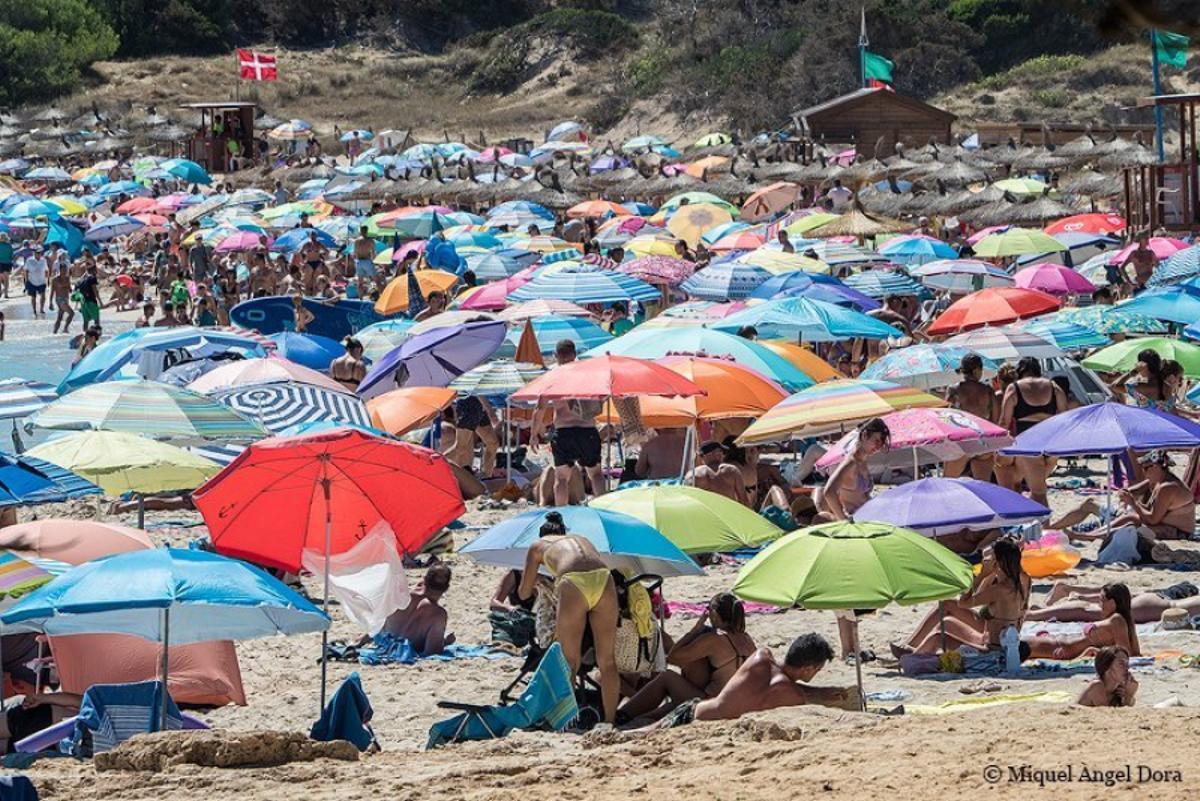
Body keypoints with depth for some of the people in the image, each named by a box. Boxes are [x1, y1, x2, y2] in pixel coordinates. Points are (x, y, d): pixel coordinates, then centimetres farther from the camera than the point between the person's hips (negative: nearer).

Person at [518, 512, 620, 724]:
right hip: (604, 579, 3)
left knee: (569, 661, 9)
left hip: (574, 583, -3)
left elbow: (523, 593, 31)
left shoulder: (539, 546, 29)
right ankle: (610, 719, 12)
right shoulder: (582, 539, 38)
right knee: (607, 660, 11)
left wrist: (530, 584, 56)